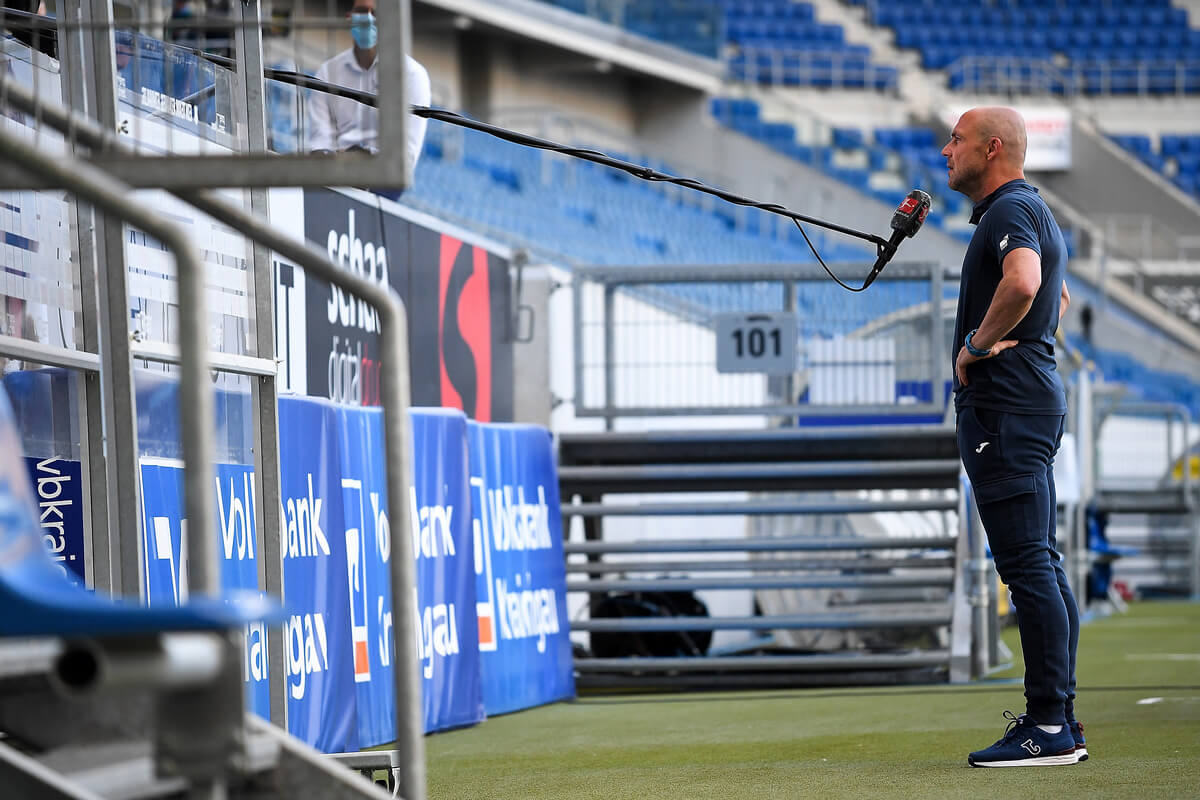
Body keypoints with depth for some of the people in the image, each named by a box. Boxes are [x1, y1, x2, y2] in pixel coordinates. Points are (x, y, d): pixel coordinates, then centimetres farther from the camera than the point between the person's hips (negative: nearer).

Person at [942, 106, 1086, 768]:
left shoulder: (1010, 210, -13)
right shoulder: (1031, 210, 21)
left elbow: (1023, 283, -34)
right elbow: (1056, 296, 38)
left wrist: (978, 343, -21)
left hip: (1005, 408, -11)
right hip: (1031, 399, 11)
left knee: (1028, 565, -12)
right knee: (1040, 564, 11)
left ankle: (1048, 727, -14)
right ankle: (1059, 718, 13)